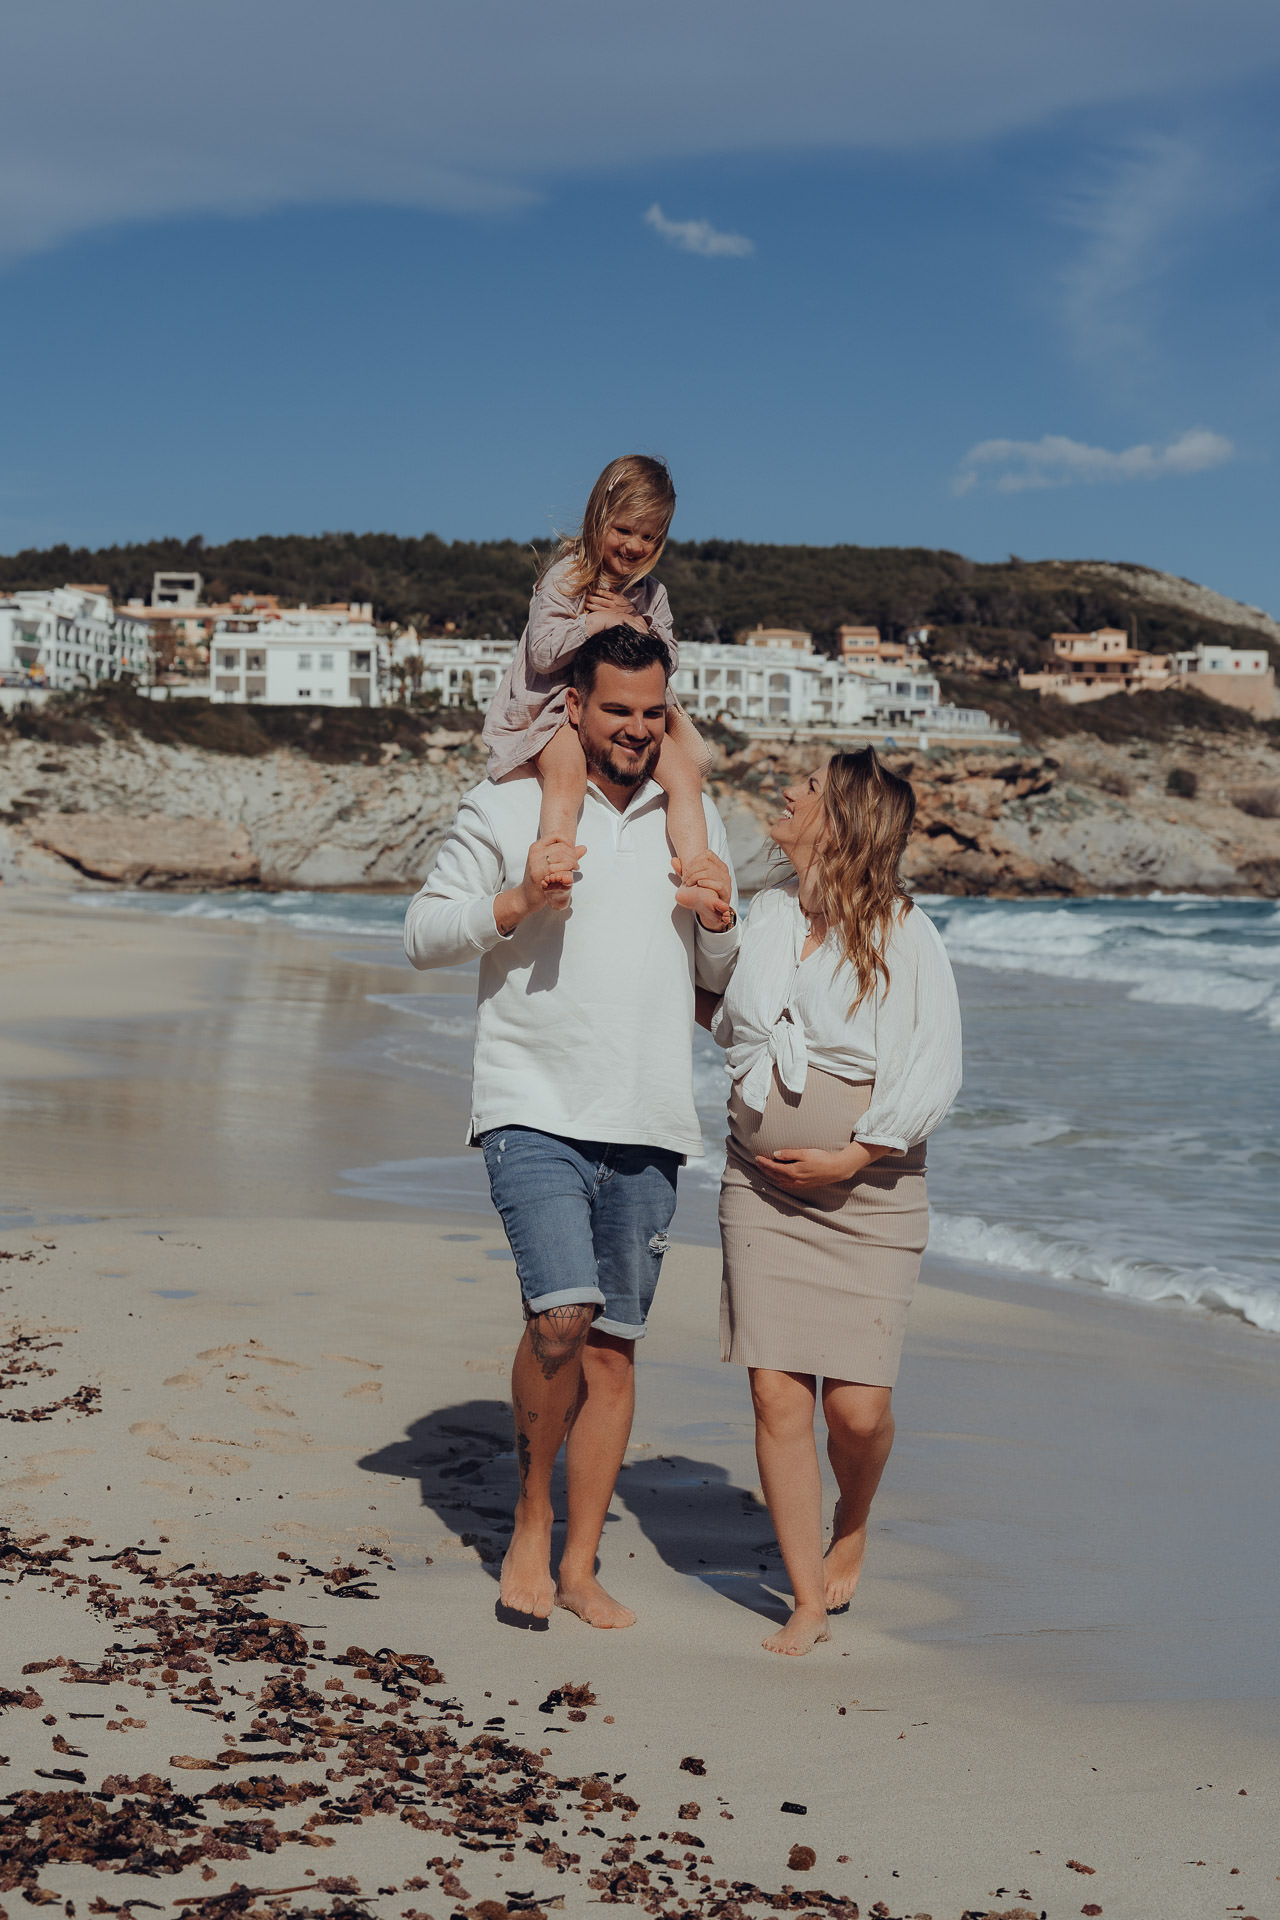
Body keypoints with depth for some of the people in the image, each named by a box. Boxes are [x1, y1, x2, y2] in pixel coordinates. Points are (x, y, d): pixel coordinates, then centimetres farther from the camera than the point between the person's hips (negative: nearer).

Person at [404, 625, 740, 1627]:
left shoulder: (696, 818, 14)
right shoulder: (506, 805, 3)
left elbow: (721, 977, 19)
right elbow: (425, 932, 2)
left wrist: (720, 916, -2)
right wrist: (518, 900, -15)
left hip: (647, 1127, 4)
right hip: (536, 1111, -4)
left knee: (614, 1346, 6)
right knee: (562, 1315, -20)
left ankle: (580, 1567, 16)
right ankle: (531, 1522, 4)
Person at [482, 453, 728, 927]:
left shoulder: (652, 594, 12)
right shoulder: (566, 577, -5)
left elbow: (669, 663, 8)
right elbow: (543, 651, -15)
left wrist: (637, 625, -8)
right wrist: (601, 621, -15)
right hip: (556, 709, -6)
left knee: (684, 772, -15)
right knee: (567, 769, -37)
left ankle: (694, 879, -19)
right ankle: (556, 871, -52)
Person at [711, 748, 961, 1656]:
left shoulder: (906, 934, -6)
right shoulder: (765, 916, 8)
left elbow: (936, 1073, -9)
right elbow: (725, 1024, 25)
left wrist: (851, 1156, -14)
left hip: (869, 1194, -3)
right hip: (763, 1185, 3)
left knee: (858, 1405, -7)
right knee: (779, 1396, -4)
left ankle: (852, 1525, 27)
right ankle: (808, 1602, 9)